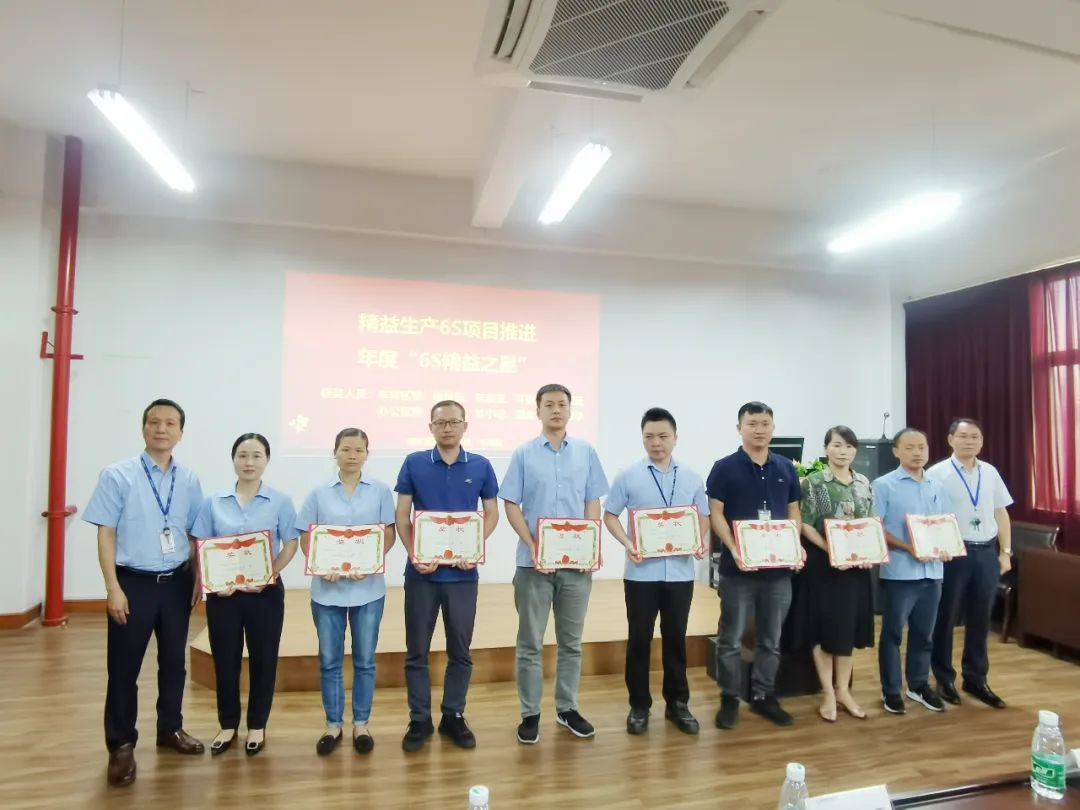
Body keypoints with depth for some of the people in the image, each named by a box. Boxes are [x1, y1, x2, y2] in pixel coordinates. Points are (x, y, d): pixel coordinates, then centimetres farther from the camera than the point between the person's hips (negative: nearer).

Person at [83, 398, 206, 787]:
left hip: (177, 582, 4)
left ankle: (170, 729, 34)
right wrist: (113, 588, -13)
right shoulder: (117, 475, -8)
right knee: (124, 666, 7)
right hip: (134, 581, -3)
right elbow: (105, 534, -9)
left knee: (174, 661, 16)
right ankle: (121, 744, 25)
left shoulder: (189, 480, 2)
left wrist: (198, 578, 4)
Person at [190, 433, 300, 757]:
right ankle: (228, 725, 30)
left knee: (262, 659, 8)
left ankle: (257, 725, 26)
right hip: (223, 592, 1)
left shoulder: (281, 502, -2)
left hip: (265, 591, -1)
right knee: (225, 659, 10)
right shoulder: (213, 503, 3)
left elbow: (290, 545, -3)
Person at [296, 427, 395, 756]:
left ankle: (361, 724, 25)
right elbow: (305, 539, 3)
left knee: (364, 659, 9)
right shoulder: (319, 494, 4)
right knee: (329, 660, 10)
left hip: (368, 587, -1)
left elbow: (389, 535, 0)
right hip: (327, 587, 1)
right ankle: (333, 724, 27)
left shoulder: (380, 491, 1)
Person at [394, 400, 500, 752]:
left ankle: (453, 716, 27)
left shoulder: (481, 466, 1)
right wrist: (414, 554, -12)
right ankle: (419, 720, 24)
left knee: (460, 651, 11)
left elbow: (491, 514, 5)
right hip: (422, 572, 0)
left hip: (463, 573, 1)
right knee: (417, 651, 9)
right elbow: (402, 515, 0)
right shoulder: (414, 463, -1)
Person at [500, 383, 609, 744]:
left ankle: (567, 708, 28)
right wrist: (533, 546, -13)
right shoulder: (523, 454, 0)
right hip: (534, 561, -2)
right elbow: (511, 505, -3)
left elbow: (593, 502, 7)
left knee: (571, 641, 13)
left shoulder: (586, 452, 5)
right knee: (530, 642, 7)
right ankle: (530, 714, 20)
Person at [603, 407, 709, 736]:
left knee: (675, 638, 13)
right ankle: (639, 705, 22)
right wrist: (627, 544, -15)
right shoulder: (628, 476, -2)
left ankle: (677, 703, 28)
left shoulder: (692, 478, 5)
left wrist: (700, 542, -8)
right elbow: (610, 515, 1)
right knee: (639, 639, 7)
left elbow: (703, 516, 12)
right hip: (641, 571, -2)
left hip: (680, 571, 2)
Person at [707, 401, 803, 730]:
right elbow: (715, 514, -7)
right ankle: (729, 698, 19)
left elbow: (794, 513, 13)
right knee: (731, 638, 5)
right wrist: (734, 549, -19)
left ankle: (763, 696, 29)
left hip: (779, 567, 4)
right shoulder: (725, 468, -4)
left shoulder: (786, 468, 10)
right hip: (737, 567, -4)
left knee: (771, 638, 14)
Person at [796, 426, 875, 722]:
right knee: (825, 628, 3)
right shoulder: (813, 482, -8)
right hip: (823, 564, -5)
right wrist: (831, 550, -21)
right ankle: (829, 694, 17)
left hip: (856, 564, 5)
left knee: (849, 629, 12)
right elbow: (805, 525, -11)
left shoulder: (864, 484, 8)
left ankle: (843, 690, 26)